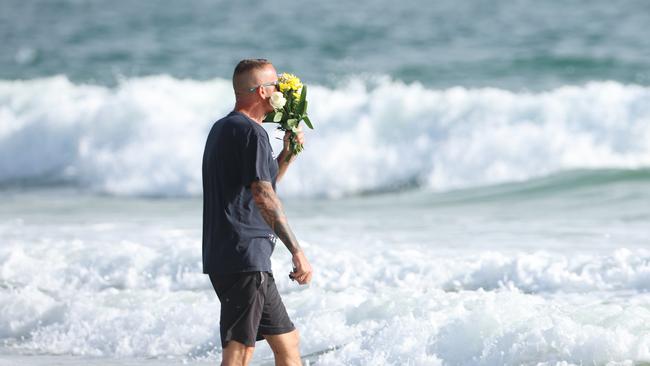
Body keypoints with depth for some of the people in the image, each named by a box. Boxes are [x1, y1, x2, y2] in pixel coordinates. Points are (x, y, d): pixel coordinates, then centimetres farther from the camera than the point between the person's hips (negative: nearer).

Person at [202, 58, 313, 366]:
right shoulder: (251, 132, -12)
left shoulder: (222, 129, 20)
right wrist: (297, 251, -25)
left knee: (287, 341, 16)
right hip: (244, 258, -11)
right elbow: (264, 198, -22)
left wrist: (286, 155, 20)